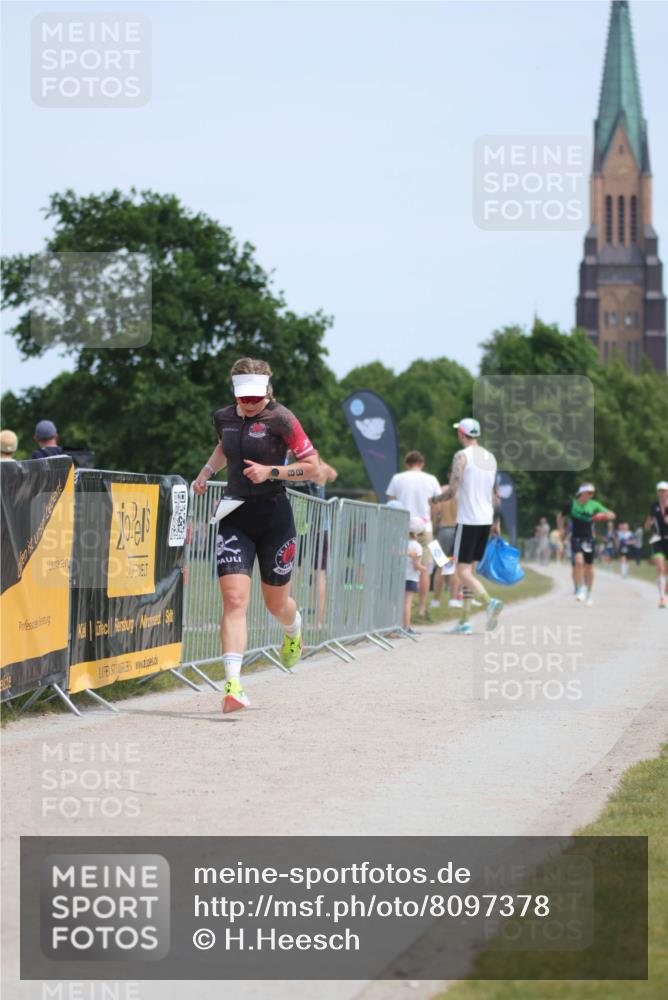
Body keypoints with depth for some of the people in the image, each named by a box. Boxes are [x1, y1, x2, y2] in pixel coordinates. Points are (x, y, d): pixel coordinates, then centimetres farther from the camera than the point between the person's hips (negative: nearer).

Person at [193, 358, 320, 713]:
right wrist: (206, 472, 17)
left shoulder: (280, 419, -11)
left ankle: (293, 632, 51)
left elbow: (312, 466, -9)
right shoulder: (223, 417, 5)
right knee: (234, 599, -15)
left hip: (274, 517, -3)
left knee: (276, 603, 13)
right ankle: (233, 684, -22)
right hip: (235, 519, 3)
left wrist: (271, 471, -19)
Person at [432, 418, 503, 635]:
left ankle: (489, 602, -30)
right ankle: (464, 622, 10)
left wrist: (436, 499, 4)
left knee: (463, 572, -6)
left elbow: (452, 490, -15)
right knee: (469, 570, 12)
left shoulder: (462, 456, -10)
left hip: (468, 520, -7)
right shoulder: (491, 458, 13)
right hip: (486, 520, 7)